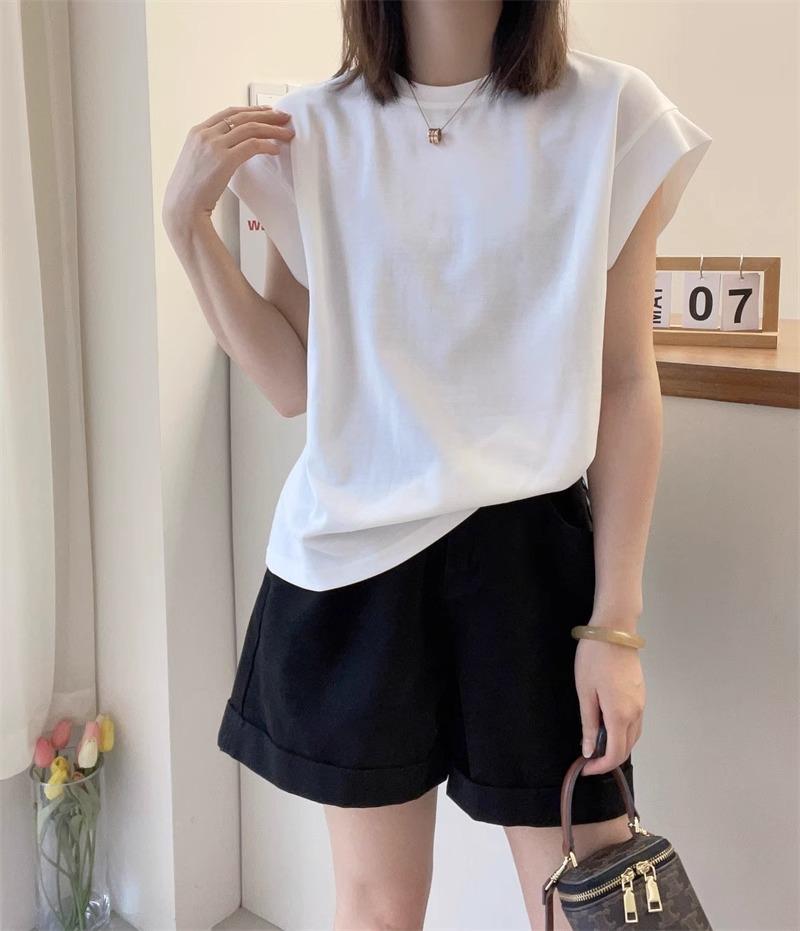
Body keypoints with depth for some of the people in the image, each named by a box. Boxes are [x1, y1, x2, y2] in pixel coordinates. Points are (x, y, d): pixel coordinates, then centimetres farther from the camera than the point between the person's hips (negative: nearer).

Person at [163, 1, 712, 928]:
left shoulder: (611, 115, -3)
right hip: (356, 558, 1)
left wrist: (617, 622, -4)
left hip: (531, 549, 0)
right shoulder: (311, 132, 2)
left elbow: (626, 383, -2)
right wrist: (188, 219, -7)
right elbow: (293, 384, 1)